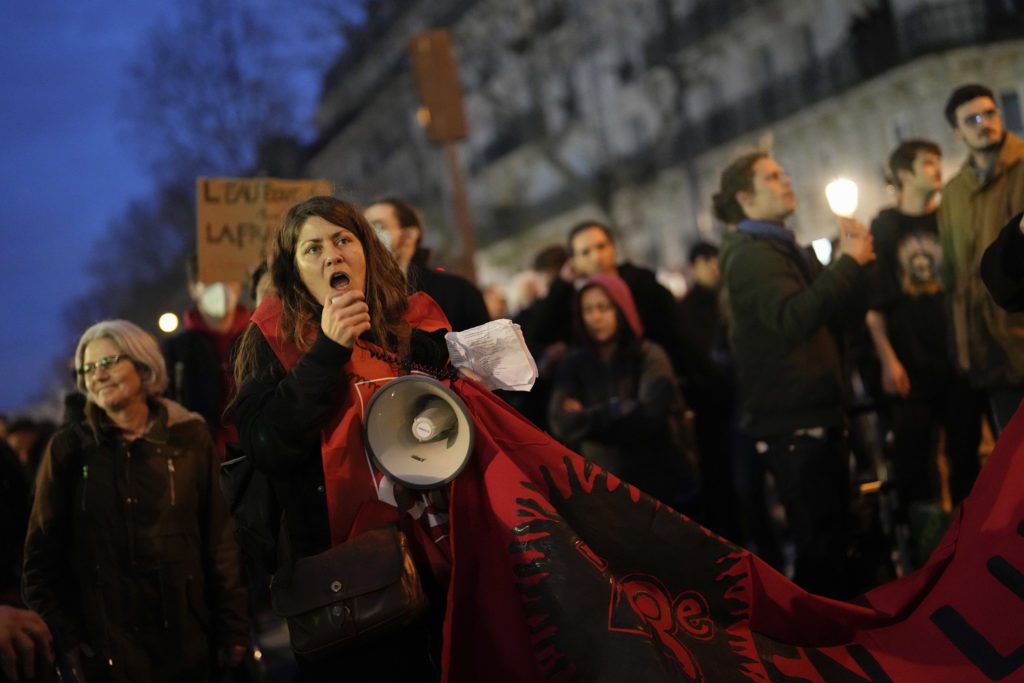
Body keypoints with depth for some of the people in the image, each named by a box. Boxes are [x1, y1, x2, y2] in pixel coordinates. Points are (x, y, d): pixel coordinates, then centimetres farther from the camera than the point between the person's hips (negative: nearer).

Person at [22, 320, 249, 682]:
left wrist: (234, 629, -1)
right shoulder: (69, 447, 1)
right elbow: (42, 553, 2)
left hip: (186, 639, 1)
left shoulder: (189, 437, 2)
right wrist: (64, 638, -5)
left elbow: (218, 540, 2)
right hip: (104, 646, 0)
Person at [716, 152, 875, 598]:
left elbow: (843, 308, 18)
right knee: (818, 542, -8)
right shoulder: (751, 254, -13)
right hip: (793, 421, -10)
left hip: (817, 412, 10)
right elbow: (793, 318, -30)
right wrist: (849, 263, -24)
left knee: (833, 534, 18)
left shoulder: (784, 249, 19)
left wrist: (852, 261, 2)